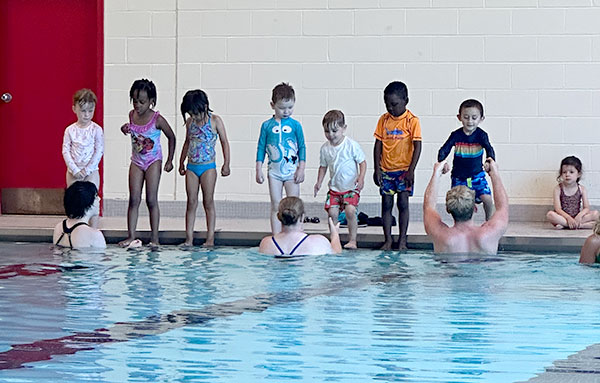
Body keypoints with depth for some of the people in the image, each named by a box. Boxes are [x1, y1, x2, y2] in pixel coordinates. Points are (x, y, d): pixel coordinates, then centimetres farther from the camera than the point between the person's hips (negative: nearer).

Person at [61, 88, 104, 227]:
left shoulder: (96, 129, -5)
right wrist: (75, 170, -13)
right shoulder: (70, 130, 0)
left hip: (91, 172, -2)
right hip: (73, 172, 2)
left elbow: (99, 151, -8)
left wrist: (87, 170, -14)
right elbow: (65, 151, -3)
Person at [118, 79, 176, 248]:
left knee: (151, 200, -4)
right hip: (137, 162, 4)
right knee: (134, 200, 0)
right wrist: (126, 130, -4)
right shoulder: (132, 115, -2)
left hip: (153, 161, -4)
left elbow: (171, 138, -3)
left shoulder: (157, 119, -16)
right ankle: (131, 236, -1)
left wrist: (170, 160, -1)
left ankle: (154, 238, 1)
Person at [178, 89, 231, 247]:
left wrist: (226, 164, -5)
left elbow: (224, 142, 0)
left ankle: (210, 238, 0)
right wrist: (181, 163, 23)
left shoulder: (215, 121, -5)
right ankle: (189, 239, 1)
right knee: (191, 203, 2)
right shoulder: (190, 122, 7)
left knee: (208, 202, -1)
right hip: (191, 167, 4)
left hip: (208, 167, -4)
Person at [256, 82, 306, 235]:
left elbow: (302, 147, 4)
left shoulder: (295, 125, -1)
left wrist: (301, 168, -3)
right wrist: (258, 170, 1)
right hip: (274, 171, 1)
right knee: (276, 206, 2)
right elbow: (261, 148, 5)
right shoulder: (267, 125, 1)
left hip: (292, 171, -1)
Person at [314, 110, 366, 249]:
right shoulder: (325, 148, 3)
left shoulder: (351, 145, -10)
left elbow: (362, 162, -4)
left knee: (350, 210, -20)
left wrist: (361, 177, -18)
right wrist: (319, 182, 5)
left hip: (351, 187, -4)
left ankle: (352, 240, -8)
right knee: (332, 212, -10)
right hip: (334, 188, 4)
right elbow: (323, 166, 16)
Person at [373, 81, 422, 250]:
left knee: (403, 203, -2)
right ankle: (387, 240, 9)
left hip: (404, 170, -3)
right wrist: (377, 169, 1)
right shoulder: (384, 120, 4)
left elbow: (417, 147, -8)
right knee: (386, 204, 3)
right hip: (386, 169, 3)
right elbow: (378, 144, 6)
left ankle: (402, 240, 6)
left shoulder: (412, 120, -7)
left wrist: (411, 170, -13)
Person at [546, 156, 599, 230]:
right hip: (563, 217, -2)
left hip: (577, 217, 2)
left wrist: (579, 215, -25)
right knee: (550, 214, -33)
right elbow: (558, 209, -11)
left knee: (595, 214, -21)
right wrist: (568, 218, -26)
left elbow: (586, 208, -4)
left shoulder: (582, 189, 3)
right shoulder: (558, 189, -2)